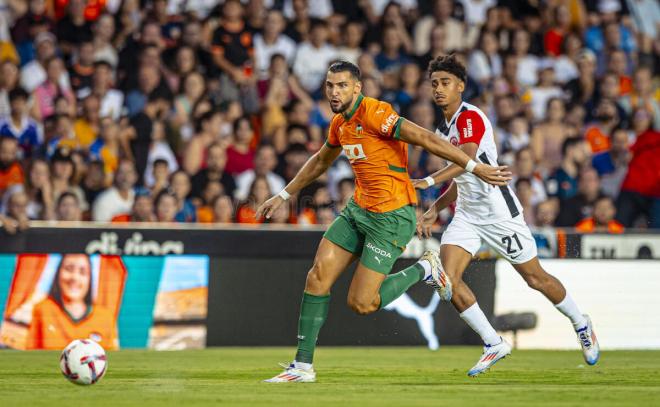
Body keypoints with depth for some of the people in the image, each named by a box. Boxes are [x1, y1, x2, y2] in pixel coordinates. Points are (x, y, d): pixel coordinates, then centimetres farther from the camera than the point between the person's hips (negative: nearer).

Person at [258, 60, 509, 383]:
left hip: (391, 216, -8)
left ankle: (423, 270, 13)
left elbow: (425, 138, -24)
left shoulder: (373, 113, -18)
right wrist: (284, 195, 34)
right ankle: (303, 366, 3)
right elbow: (320, 161, 30)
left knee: (361, 303, -10)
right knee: (318, 275, -3)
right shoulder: (340, 123, 10)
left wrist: (476, 168, -29)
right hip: (358, 210, 8)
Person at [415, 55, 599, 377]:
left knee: (535, 278, 4)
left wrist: (428, 181, -47)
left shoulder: (470, 117, -15)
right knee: (447, 277, -12)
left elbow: (467, 159, -34)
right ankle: (494, 345, -2)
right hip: (467, 215, 8)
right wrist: (434, 210, 14)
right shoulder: (445, 128, 14)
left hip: (498, 213, -8)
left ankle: (582, 326, 29)